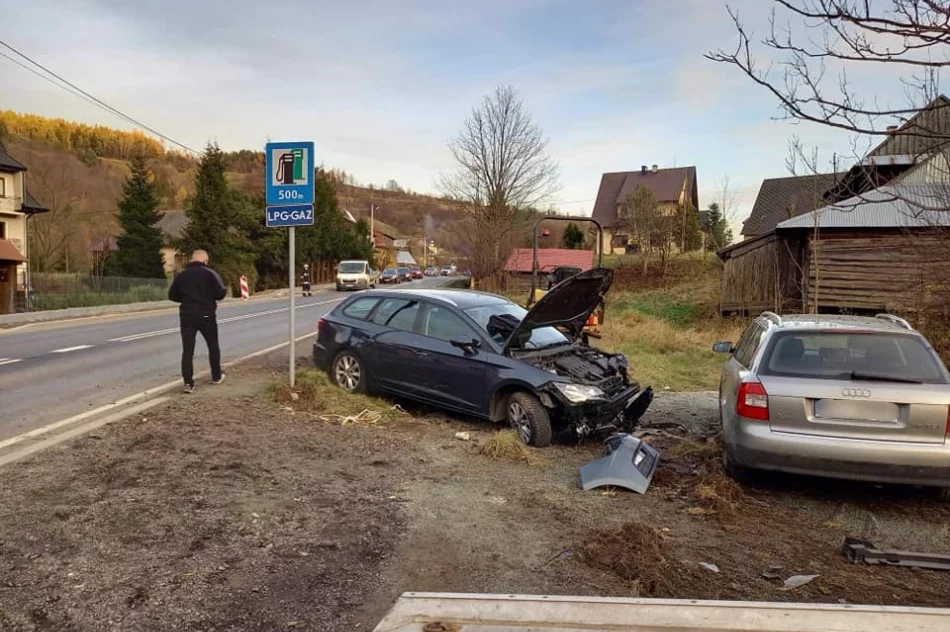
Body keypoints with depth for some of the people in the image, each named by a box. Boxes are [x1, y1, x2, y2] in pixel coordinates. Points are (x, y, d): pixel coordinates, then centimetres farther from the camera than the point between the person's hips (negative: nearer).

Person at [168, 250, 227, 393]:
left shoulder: (181, 275, 5)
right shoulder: (210, 273, -6)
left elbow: (172, 295, 7)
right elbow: (221, 293, -13)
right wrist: (218, 293, 10)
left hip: (187, 316, 2)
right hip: (206, 316, -2)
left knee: (187, 350, 0)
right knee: (213, 346, 17)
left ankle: (188, 383, -8)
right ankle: (216, 376, 28)